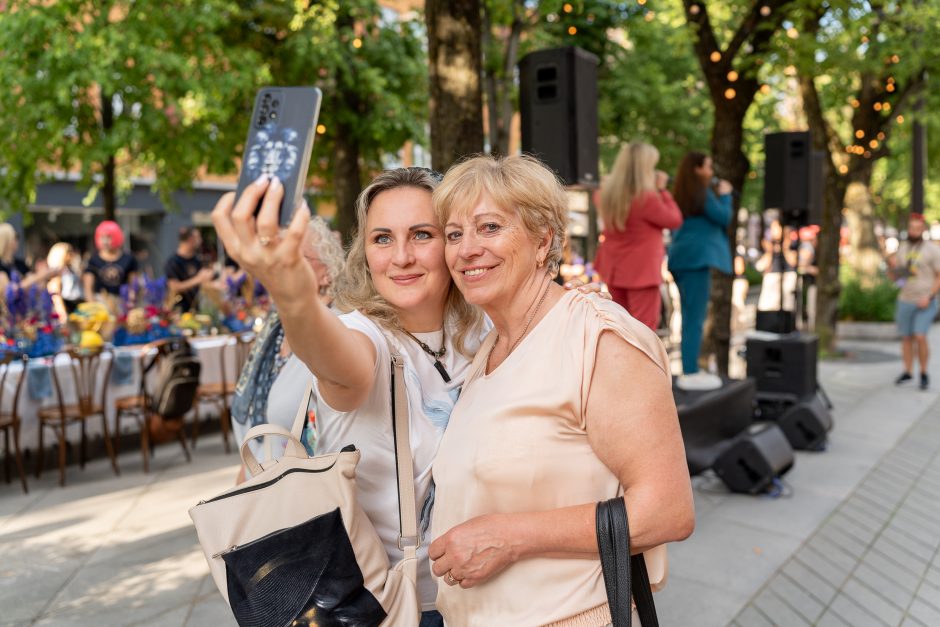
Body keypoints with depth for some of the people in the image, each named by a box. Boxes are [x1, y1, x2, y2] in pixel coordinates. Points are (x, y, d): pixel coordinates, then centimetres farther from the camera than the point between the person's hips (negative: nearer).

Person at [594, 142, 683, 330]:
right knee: (644, 327, 0)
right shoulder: (646, 196, -21)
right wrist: (662, 190, -3)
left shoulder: (609, 191, 1)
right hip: (642, 270, -7)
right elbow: (674, 220, -9)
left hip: (615, 267, 7)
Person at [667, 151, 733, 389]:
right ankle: (690, 374, -8)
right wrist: (725, 195, 6)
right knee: (695, 318, -9)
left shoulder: (682, 194, 17)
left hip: (683, 258, 10)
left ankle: (690, 371, 18)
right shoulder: (702, 192, -9)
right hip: (697, 257, -10)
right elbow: (723, 218, -9)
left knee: (690, 318, 13)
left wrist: (717, 195, 17)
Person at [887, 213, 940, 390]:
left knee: (920, 337, -15)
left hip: (925, 303, -5)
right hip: (905, 300, 5)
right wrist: (891, 265, -13)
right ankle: (908, 372, 24)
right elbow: (894, 277, 9)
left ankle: (924, 373, 2)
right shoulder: (902, 248, 6)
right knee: (906, 337, 10)